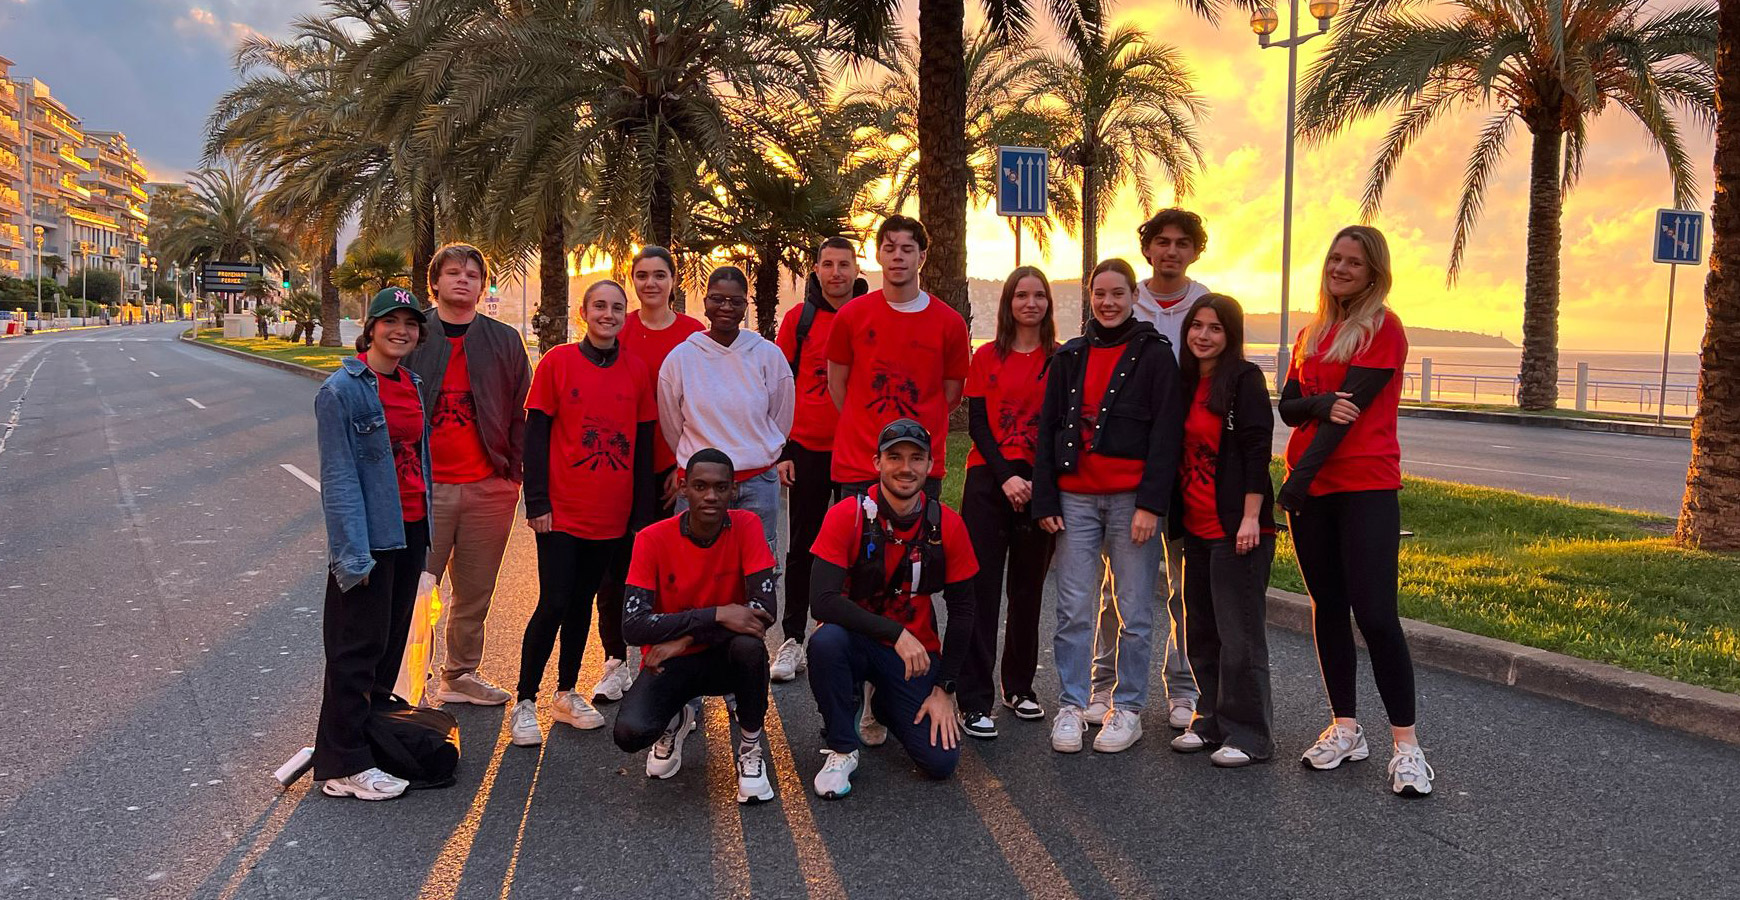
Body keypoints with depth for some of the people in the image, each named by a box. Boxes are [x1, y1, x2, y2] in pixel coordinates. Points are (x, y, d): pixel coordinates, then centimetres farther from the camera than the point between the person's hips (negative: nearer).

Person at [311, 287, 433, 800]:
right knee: (358, 647, 0)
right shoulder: (342, 390, -12)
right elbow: (339, 479, -16)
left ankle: (373, 725, 34)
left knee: (392, 637, 17)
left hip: (410, 529, 8)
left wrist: (427, 527, 13)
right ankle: (343, 765, 9)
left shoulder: (411, 384, 11)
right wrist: (353, 552, -20)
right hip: (369, 537, -7)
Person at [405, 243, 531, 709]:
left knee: (475, 592, 10)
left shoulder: (505, 341, 8)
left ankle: (461, 675, 24)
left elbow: (521, 413, 10)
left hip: (490, 487, 2)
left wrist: (515, 470, 2)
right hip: (424, 486, -2)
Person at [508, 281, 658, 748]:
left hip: (613, 514, 3)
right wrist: (537, 501, -9)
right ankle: (525, 702, 9)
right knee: (554, 604, -4)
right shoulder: (557, 362, -4)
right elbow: (535, 434, -4)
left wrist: (644, 511, 6)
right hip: (562, 511, -3)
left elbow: (644, 443, 8)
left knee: (583, 603, 14)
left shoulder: (636, 370, 4)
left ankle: (567, 693, 26)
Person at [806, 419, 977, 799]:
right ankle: (841, 749, -11)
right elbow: (822, 600, -24)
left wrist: (944, 689, -5)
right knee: (825, 641, -37)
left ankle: (878, 703, 21)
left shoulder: (947, 525, -6)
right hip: (857, 642, -2)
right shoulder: (847, 515, -15)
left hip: (916, 653, 2)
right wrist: (896, 633, -30)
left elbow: (961, 612, 1)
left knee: (941, 760, -12)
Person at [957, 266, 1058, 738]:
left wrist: (1039, 480, -8)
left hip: (1038, 483, 1)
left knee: (1028, 588, 10)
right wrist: (1006, 476, -12)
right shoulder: (986, 357, 5)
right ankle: (974, 702, -1)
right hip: (989, 481, -1)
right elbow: (977, 424, 0)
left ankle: (1020, 686, 25)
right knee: (981, 588, -4)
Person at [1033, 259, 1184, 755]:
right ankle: (1071, 707, 12)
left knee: (1134, 612, 3)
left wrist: (1151, 504, -12)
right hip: (1076, 499, 3)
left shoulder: (1154, 355, 2)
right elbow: (1048, 430, 12)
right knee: (1073, 611, 2)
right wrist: (1045, 501, 4)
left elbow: (1166, 434, -4)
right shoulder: (1069, 357, 13)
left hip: (1131, 500, -3)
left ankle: (1128, 708, 15)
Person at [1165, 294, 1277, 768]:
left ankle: (1248, 733, 8)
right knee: (1201, 631, 14)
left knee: (1240, 633, -2)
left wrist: (1251, 517, -18)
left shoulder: (1245, 379, -7)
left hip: (1236, 529, -8)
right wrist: (1173, 515, 13)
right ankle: (1211, 720, 26)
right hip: (1196, 527, 8)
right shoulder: (1186, 382, 13)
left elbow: (1257, 450, -13)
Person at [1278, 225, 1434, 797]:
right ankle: (1344, 729, 19)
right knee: (1327, 606, 9)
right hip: (1310, 487, 6)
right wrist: (1320, 404, -16)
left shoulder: (1383, 327, -4)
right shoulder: (1311, 333, 16)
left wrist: (1302, 473, -18)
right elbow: (1287, 406, 7)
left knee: (1375, 614, -10)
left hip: (1366, 487, -6)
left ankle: (1406, 743, 0)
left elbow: (1353, 405, -13)